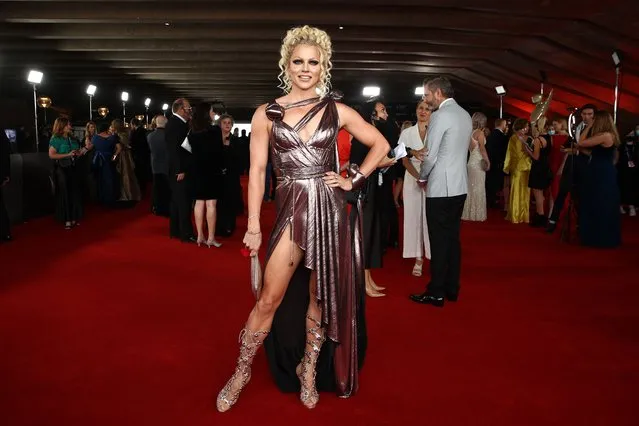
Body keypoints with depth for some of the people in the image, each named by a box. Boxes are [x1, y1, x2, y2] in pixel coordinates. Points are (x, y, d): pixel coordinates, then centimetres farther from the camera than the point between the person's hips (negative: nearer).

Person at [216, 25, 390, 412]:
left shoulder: (337, 111, 5)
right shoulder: (267, 114, 2)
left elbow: (381, 145, 13)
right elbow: (257, 171, 0)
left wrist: (354, 180, 3)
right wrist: (254, 226, -3)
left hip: (330, 209, 2)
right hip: (291, 210, -1)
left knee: (322, 296, 11)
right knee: (270, 298, -1)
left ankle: (308, 369, 30)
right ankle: (241, 372, 19)